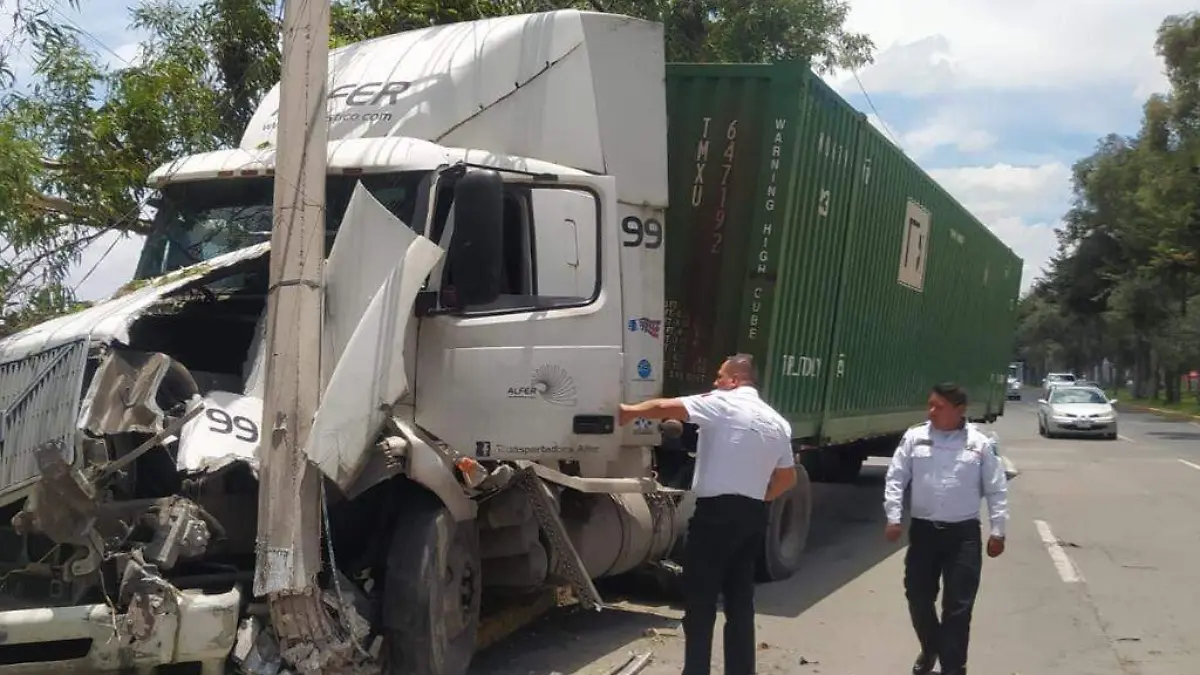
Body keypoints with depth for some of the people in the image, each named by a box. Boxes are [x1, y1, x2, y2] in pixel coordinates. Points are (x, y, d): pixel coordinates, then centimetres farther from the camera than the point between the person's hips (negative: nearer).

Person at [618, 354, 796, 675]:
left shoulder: (722, 404, -7)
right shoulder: (778, 423, 14)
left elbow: (666, 408, -13)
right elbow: (787, 479, 20)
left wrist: (631, 411, 2)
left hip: (716, 511, -7)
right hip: (753, 515, 7)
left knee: (700, 602, -1)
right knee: (740, 603, 12)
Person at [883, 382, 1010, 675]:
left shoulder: (980, 443, -1)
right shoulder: (914, 438, 3)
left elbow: (996, 490, 3)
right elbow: (896, 478, 3)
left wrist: (998, 531, -1)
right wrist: (893, 517, -6)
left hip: (963, 533, -2)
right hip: (923, 530, 2)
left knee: (958, 605, -2)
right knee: (918, 597, 9)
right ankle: (930, 648, 35)